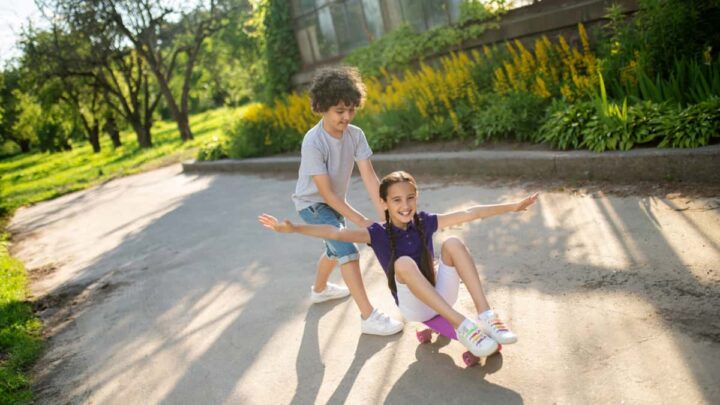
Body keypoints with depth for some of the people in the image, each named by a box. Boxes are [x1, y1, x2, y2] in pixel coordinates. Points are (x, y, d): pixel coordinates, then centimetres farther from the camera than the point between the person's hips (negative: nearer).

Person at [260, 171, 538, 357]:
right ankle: (462, 326, -36)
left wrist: (513, 207, -4)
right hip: (415, 308, -3)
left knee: (453, 243, -21)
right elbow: (337, 233, -22)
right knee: (404, 262, -35)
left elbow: (470, 214, -3)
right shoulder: (379, 234, -10)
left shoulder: (424, 221, -2)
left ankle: (486, 316, -27)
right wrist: (292, 229, -34)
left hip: (443, 296, 3)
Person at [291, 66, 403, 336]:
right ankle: (368, 317, -13)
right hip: (312, 203, -7)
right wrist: (360, 220, -30)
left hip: (334, 200, 7)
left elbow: (369, 176, -21)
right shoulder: (313, 142, -32)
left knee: (335, 247, 26)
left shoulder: (355, 134, -17)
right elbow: (326, 192, -30)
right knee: (348, 251, -20)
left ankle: (319, 289, 54)